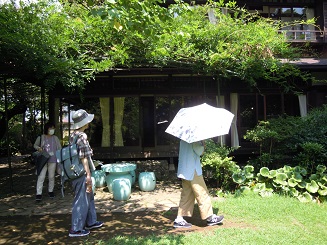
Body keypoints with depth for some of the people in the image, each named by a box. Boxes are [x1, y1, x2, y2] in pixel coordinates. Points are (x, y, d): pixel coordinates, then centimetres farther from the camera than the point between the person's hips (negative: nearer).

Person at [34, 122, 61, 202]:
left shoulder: (55, 138, 7)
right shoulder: (41, 137, 1)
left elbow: (59, 148, 12)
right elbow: (35, 145, 14)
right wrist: (38, 148, -8)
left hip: (53, 160, 2)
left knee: (51, 177, 10)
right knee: (41, 177, -6)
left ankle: (50, 191, 25)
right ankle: (39, 193, 0)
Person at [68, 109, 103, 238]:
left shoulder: (73, 135, 9)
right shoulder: (82, 136, -19)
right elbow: (84, 158, -21)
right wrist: (88, 176, -17)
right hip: (82, 174, -10)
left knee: (89, 197, 21)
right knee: (82, 201, 2)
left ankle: (90, 222, 33)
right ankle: (76, 229, 14)